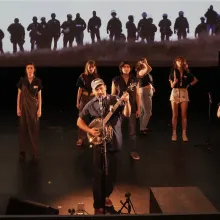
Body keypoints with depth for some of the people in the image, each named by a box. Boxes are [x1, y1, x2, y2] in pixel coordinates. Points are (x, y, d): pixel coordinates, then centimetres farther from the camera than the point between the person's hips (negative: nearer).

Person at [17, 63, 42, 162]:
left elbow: (39, 96, 0)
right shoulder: (22, 80, -3)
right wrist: (18, 108, -2)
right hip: (24, 107, 0)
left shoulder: (37, 81, -3)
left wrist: (39, 109, -4)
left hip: (34, 107, 0)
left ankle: (35, 152, 8)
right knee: (23, 129, 4)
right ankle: (22, 152, 11)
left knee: (34, 129, 1)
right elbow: (19, 95, 2)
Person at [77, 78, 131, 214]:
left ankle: (106, 196, 36)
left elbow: (127, 114, -12)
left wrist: (127, 102, -29)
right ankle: (98, 206, 6)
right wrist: (90, 130, -12)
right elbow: (79, 121, 5)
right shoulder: (91, 105, 0)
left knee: (112, 173, 11)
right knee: (98, 175, -2)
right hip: (99, 143, -1)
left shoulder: (116, 100, -2)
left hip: (114, 142, 1)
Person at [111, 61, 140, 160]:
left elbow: (137, 95, 7)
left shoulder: (134, 80, 6)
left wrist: (138, 108, 2)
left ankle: (133, 151, 5)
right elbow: (113, 94, 2)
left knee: (132, 131, 0)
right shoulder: (116, 80, 0)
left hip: (132, 108, 1)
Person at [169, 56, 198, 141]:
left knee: (184, 115, 0)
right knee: (175, 115, 1)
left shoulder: (187, 73, 5)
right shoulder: (173, 72, 2)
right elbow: (172, 86, 0)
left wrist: (189, 85, 8)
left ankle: (184, 134, 3)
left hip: (184, 93, 1)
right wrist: (174, 82, -19)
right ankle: (174, 133, 5)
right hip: (175, 93, -1)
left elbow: (195, 80, 20)